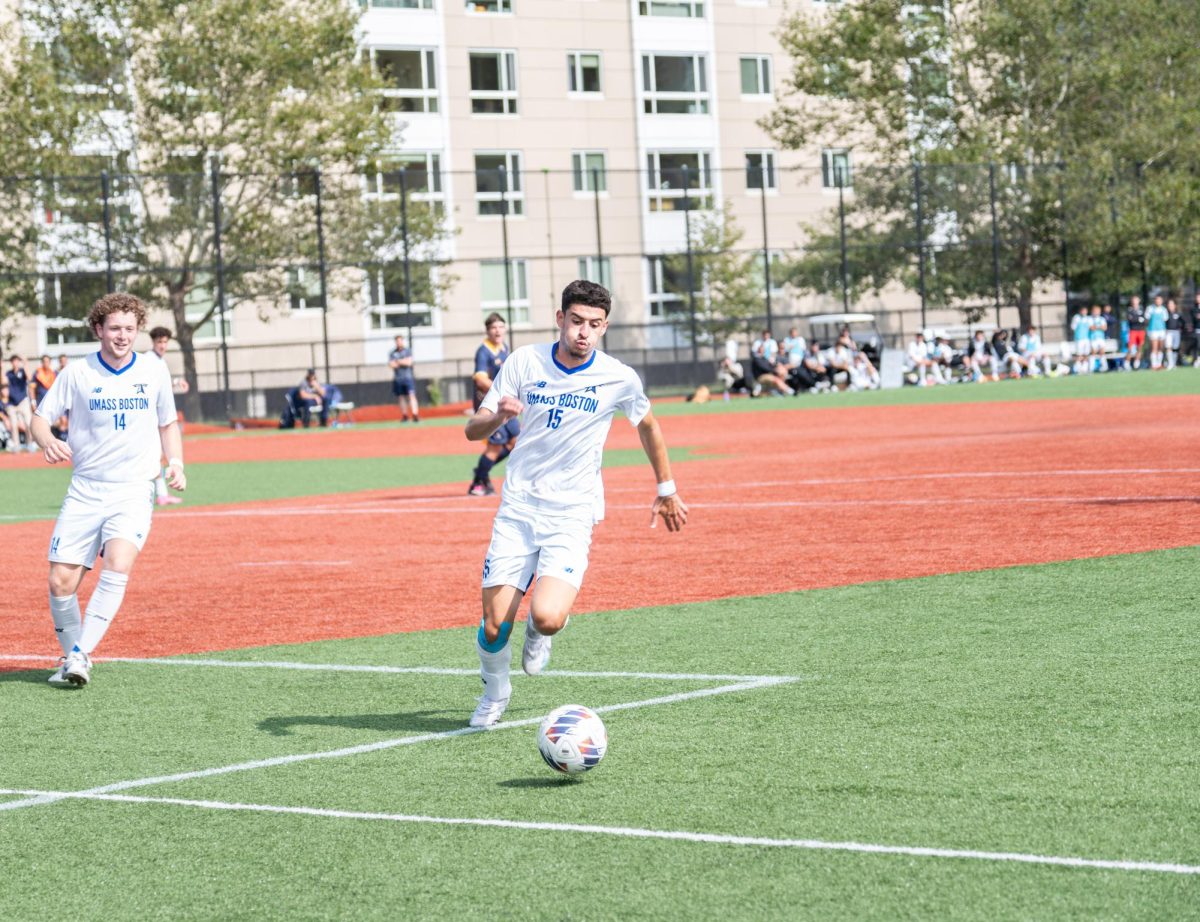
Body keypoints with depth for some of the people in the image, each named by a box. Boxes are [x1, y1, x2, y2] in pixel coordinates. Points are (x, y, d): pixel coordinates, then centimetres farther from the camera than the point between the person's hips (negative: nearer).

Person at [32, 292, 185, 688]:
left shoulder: (155, 372, 4)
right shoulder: (77, 373, 0)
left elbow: (168, 424, 17)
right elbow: (40, 417, 2)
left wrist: (175, 462, 0)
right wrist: (48, 442, -21)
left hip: (134, 491, -1)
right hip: (84, 492, 1)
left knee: (118, 565, -25)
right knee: (61, 583, -5)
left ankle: (81, 656, -23)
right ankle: (71, 653, 18)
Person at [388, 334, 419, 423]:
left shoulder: (408, 350, 5)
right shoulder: (393, 353, 9)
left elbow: (409, 362, -8)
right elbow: (392, 364, -5)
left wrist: (398, 361, -5)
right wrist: (403, 361, -9)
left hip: (408, 377, -3)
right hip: (397, 378, 3)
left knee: (412, 395, -13)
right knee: (401, 397, 5)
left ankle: (415, 415, -22)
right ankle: (405, 416, 14)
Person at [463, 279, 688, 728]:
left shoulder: (619, 378, -5)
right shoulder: (524, 361, -2)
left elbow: (648, 426, 16)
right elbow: (473, 430, 1)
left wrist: (667, 490, 24)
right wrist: (497, 417, -23)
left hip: (572, 515, -2)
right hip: (518, 509, 2)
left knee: (547, 617, -24)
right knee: (494, 625, -6)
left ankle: (541, 632, 16)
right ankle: (494, 692, 27)